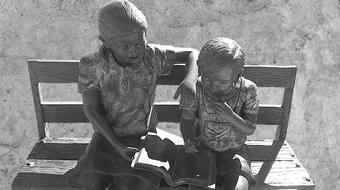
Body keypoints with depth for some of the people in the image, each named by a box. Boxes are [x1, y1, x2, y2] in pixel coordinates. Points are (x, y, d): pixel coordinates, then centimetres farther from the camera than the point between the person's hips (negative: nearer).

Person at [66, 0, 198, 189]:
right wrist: (117, 146, -22)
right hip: (107, 136, 1)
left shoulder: (152, 55, -15)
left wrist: (190, 79, -28)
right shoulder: (92, 66, -16)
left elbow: (193, 53, -6)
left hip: (142, 136, 0)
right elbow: (92, 110, -14)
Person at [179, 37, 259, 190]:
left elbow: (250, 129, -10)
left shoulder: (248, 90, -13)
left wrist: (230, 116, -29)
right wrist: (189, 140, -24)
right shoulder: (197, 87, -14)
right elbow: (186, 120, -3)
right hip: (202, 149, 1)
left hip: (233, 152, 0)